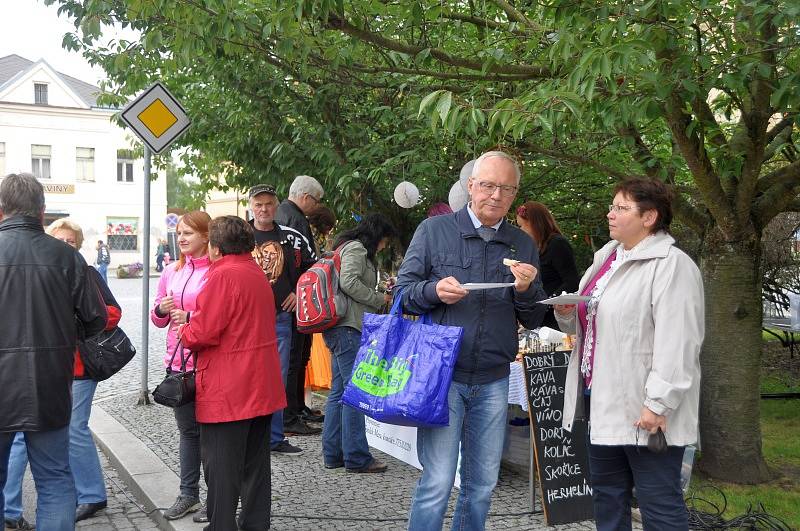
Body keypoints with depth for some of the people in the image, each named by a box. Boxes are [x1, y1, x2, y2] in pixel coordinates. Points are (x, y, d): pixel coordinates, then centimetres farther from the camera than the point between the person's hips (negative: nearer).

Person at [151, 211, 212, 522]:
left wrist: (190, 318, -19)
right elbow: (158, 320, 16)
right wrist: (161, 310, -6)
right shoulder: (171, 272, 10)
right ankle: (188, 494, 29)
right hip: (177, 361, 6)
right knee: (187, 429, 17)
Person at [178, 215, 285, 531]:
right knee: (256, 462, 15)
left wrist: (184, 331, 2)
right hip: (262, 386, 9)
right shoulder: (257, 273, 13)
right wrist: (193, 320, 15)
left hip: (227, 391, -9)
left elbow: (203, 333, -20)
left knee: (221, 468, 0)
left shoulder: (223, 275, -16)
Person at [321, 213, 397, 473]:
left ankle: (333, 454, 16)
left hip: (338, 328, 11)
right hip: (348, 328, -11)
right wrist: (380, 299, -9)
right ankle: (357, 457, -5)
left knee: (339, 392, 12)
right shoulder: (356, 248, -6)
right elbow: (349, 282, -20)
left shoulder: (347, 247, 25)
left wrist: (380, 294, 20)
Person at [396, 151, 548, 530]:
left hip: (493, 382, 4)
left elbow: (535, 320, 11)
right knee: (437, 481, -6)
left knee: (482, 484, 12)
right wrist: (434, 291, -19)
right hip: (441, 375, -4)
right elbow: (404, 292, 1)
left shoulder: (523, 246, 9)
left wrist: (527, 290, -10)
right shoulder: (434, 230, 0)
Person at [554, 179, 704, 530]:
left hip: (644, 410, -9)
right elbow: (589, 322, 22)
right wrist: (567, 312, 0)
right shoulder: (606, 257, 14)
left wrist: (658, 404, -24)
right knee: (607, 498, 18)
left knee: (658, 502, 1)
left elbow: (677, 345, -20)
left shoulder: (672, 265, -13)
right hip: (602, 402, 9)